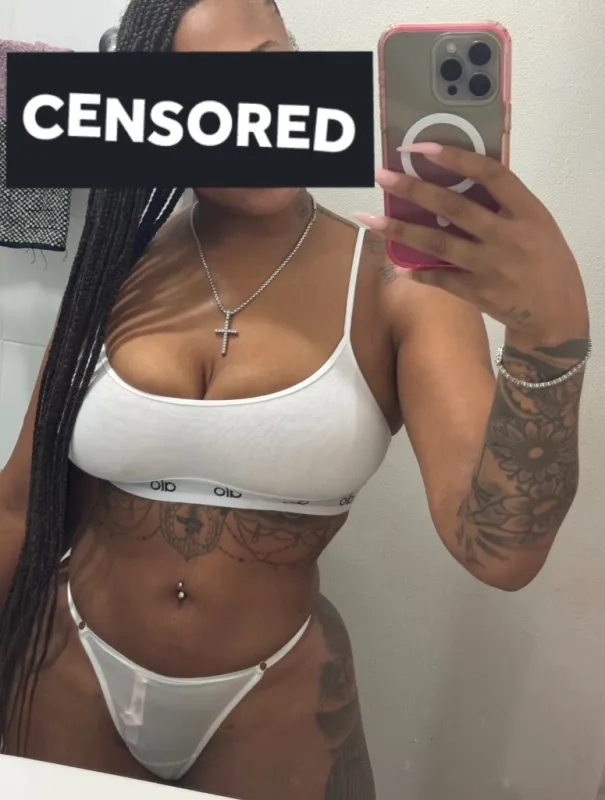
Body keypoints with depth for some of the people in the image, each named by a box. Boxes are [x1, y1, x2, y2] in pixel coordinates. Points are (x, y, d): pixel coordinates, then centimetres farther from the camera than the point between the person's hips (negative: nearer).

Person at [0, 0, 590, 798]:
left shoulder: (403, 284, -13)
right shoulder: (118, 274, -6)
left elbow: (500, 549, -24)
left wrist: (552, 328, -37)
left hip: (274, 699, -1)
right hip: (74, 671, 2)